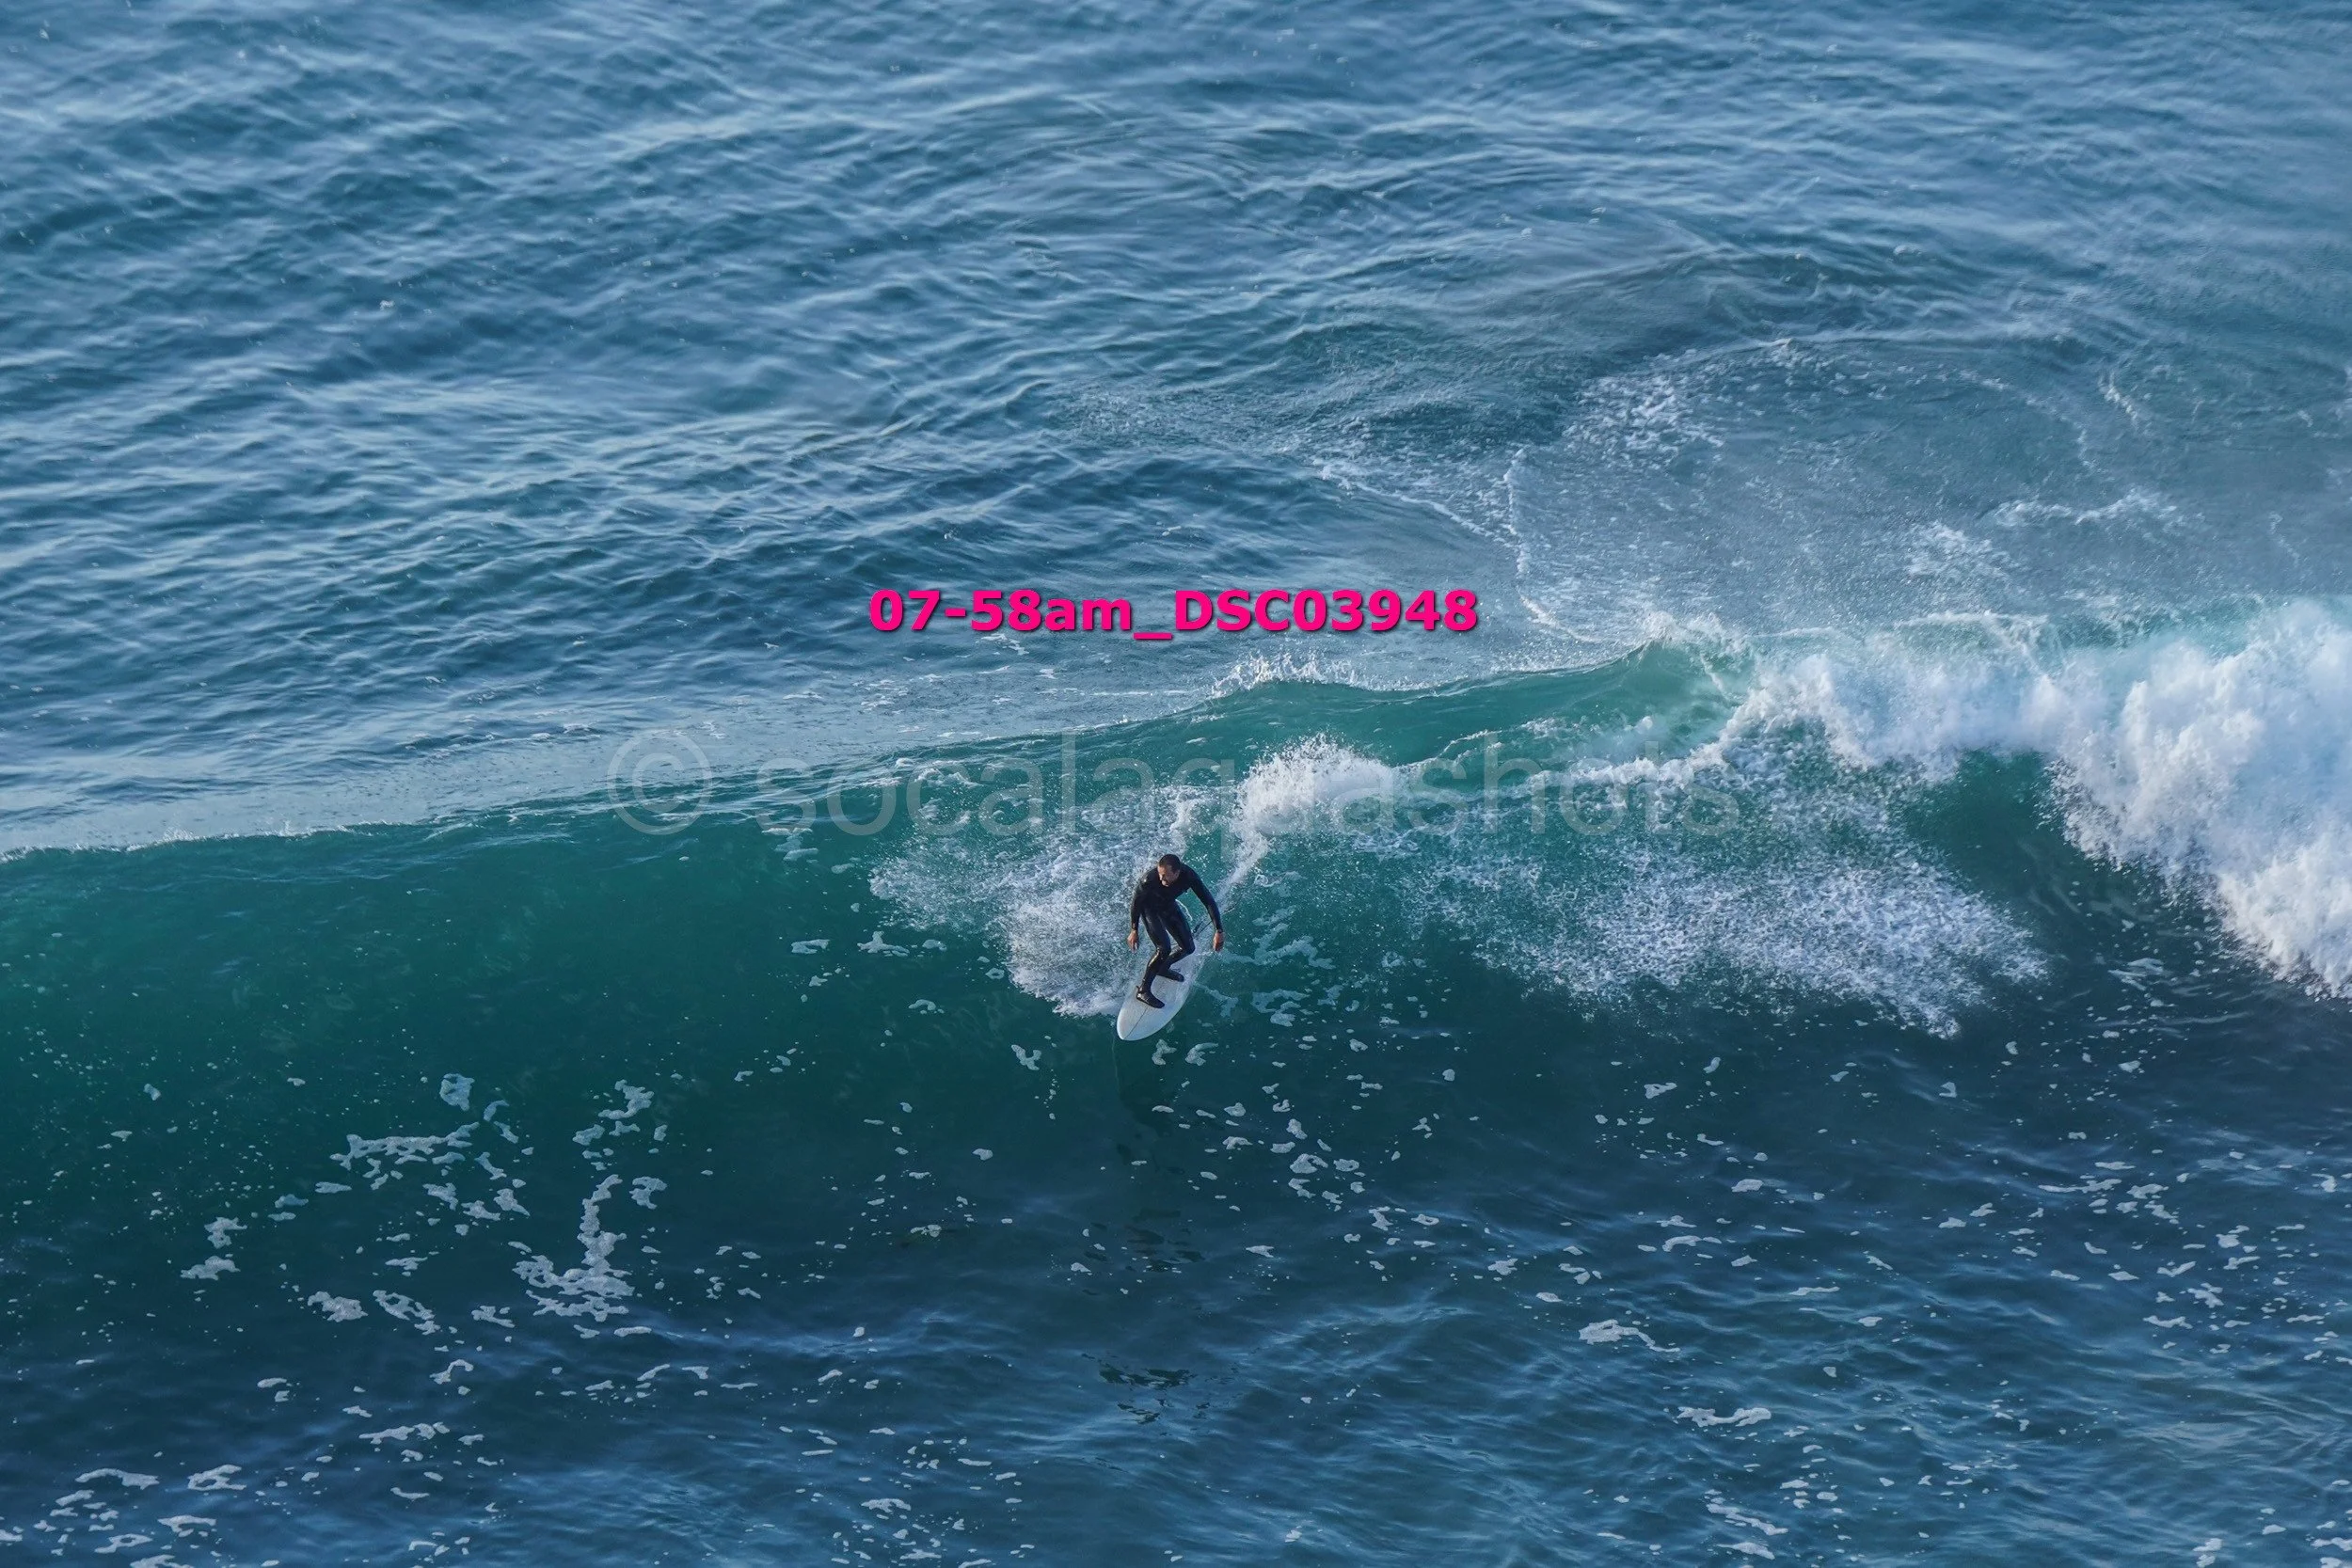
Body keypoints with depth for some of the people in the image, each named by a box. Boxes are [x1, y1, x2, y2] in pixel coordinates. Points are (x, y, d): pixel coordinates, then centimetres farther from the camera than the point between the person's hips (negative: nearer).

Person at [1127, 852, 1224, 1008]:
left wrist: (1220, 932, -29)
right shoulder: (1149, 880, -40)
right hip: (1148, 906, -4)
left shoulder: (1189, 876, -33)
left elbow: (1209, 902, -25)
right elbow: (1135, 903, -21)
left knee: (1188, 948, 6)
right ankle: (1143, 991, -8)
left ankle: (1163, 968, 35)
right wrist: (1133, 931, -12)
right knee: (1164, 948, -21)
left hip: (1168, 905, 4)